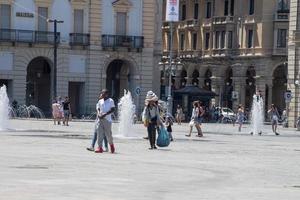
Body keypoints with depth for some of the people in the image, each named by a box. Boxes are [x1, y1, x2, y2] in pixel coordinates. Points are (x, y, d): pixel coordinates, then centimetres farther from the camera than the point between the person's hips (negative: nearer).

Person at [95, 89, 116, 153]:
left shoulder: (110, 101, -2)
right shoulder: (100, 101, 15)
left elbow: (113, 109, -8)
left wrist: (105, 114, -17)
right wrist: (98, 114, -4)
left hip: (107, 119, -5)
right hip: (100, 119, 5)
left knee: (108, 133, -2)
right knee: (99, 133, -3)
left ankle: (111, 144, 24)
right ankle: (100, 147, -4)